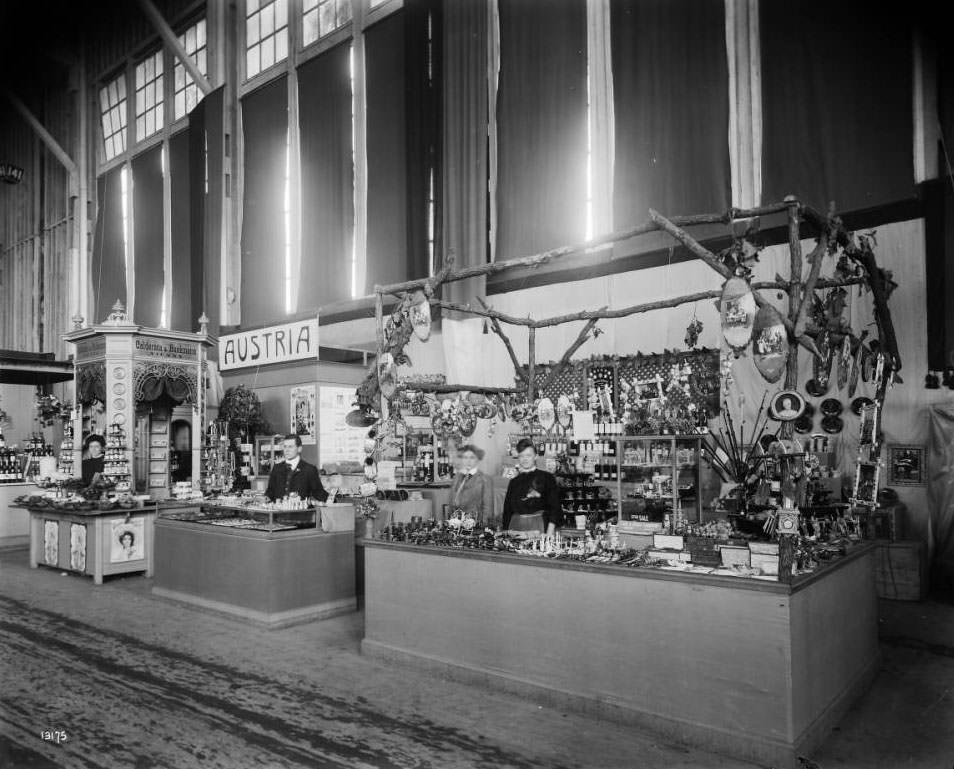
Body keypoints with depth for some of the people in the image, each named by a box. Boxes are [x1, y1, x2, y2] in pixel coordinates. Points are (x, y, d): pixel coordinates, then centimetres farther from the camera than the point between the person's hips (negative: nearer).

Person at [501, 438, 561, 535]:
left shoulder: (547, 478, 2)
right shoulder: (514, 482, 12)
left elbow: (554, 507, -3)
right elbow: (507, 510, 14)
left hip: (538, 526, -3)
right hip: (516, 526, 3)